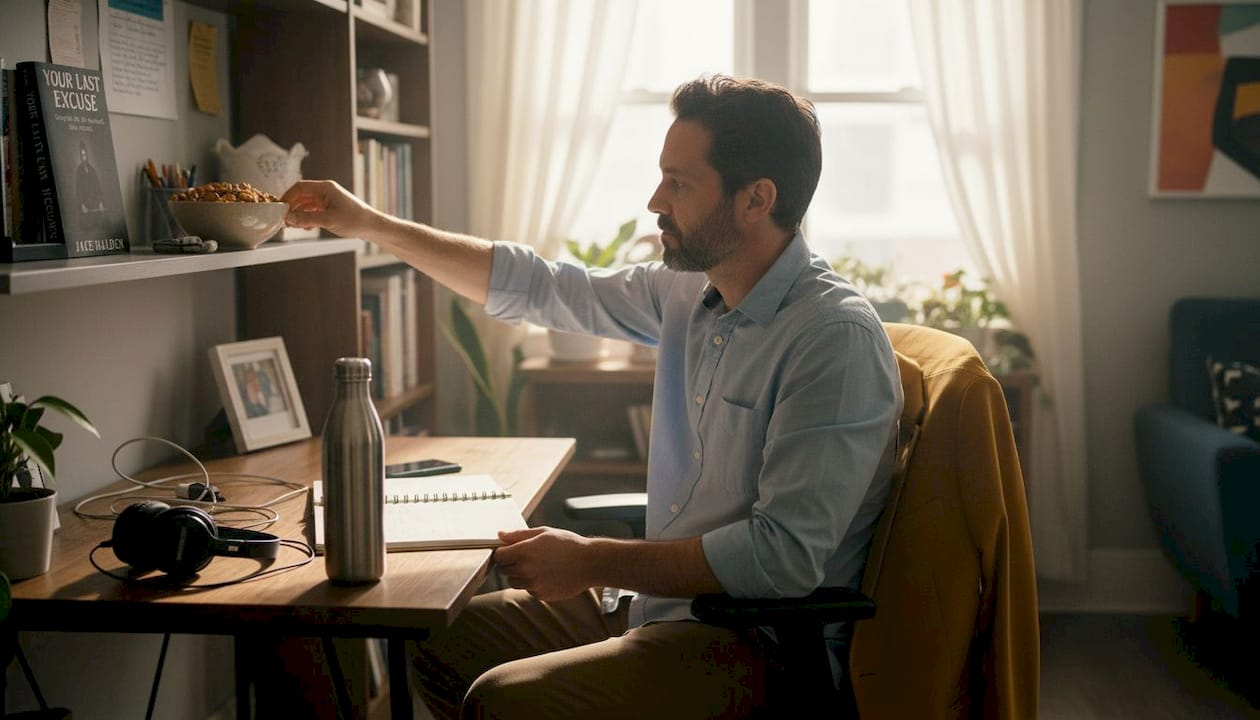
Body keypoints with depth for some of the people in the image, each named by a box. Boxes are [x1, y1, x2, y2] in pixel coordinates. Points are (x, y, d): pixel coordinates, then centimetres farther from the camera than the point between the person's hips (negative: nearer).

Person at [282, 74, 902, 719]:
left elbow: (784, 556, -26)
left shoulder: (838, 338, -21)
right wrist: (373, 225, 16)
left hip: (757, 646, -9)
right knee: (442, 639, 16)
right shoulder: (690, 292, 5)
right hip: (657, 606, 9)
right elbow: (538, 289, 16)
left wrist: (594, 562, -21)